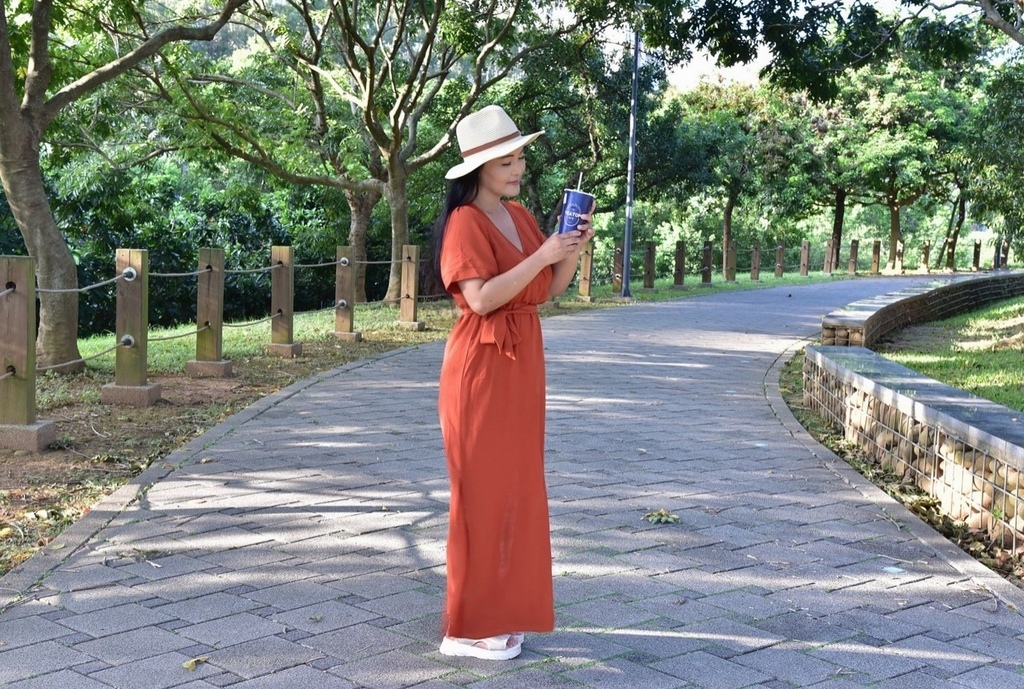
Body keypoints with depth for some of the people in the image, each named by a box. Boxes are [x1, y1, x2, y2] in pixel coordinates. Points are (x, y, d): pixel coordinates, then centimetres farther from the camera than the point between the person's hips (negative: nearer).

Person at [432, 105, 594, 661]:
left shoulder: (520, 217, 12)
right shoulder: (464, 222, -12)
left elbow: (548, 291, 12)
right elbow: (481, 298, -23)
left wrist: (574, 248, -4)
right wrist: (542, 254, -25)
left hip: (521, 365, 8)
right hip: (482, 368, -8)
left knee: (516, 486, 12)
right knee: (482, 490, -3)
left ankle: (503, 610, 23)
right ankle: (469, 626, 6)